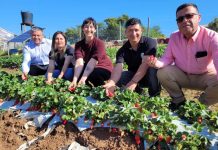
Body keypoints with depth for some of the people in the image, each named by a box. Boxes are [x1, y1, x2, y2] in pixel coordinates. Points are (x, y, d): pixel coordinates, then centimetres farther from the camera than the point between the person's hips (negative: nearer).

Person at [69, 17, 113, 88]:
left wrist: (83, 79, -44)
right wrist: (74, 80, -39)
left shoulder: (99, 43, -21)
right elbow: (79, 63, -24)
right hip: (90, 69, 5)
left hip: (104, 68, -5)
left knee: (94, 75, -34)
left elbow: (92, 63, -33)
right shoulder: (79, 44, -9)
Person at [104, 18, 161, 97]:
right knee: (118, 77, -22)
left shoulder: (149, 42, -18)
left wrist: (133, 82, -43)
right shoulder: (123, 50, -10)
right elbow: (118, 67, -27)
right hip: (134, 75, 3)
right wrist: (111, 83, -49)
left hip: (150, 76, -3)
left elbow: (145, 64, -31)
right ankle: (138, 92, -1)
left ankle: (154, 96, -15)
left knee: (152, 68, -35)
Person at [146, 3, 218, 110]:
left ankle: (202, 105, 3)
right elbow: (168, 58, -6)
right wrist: (157, 63, -31)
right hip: (182, 76, 3)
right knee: (162, 73, -21)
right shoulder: (174, 37, -8)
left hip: (205, 76, -2)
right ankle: (179, 100, 6)